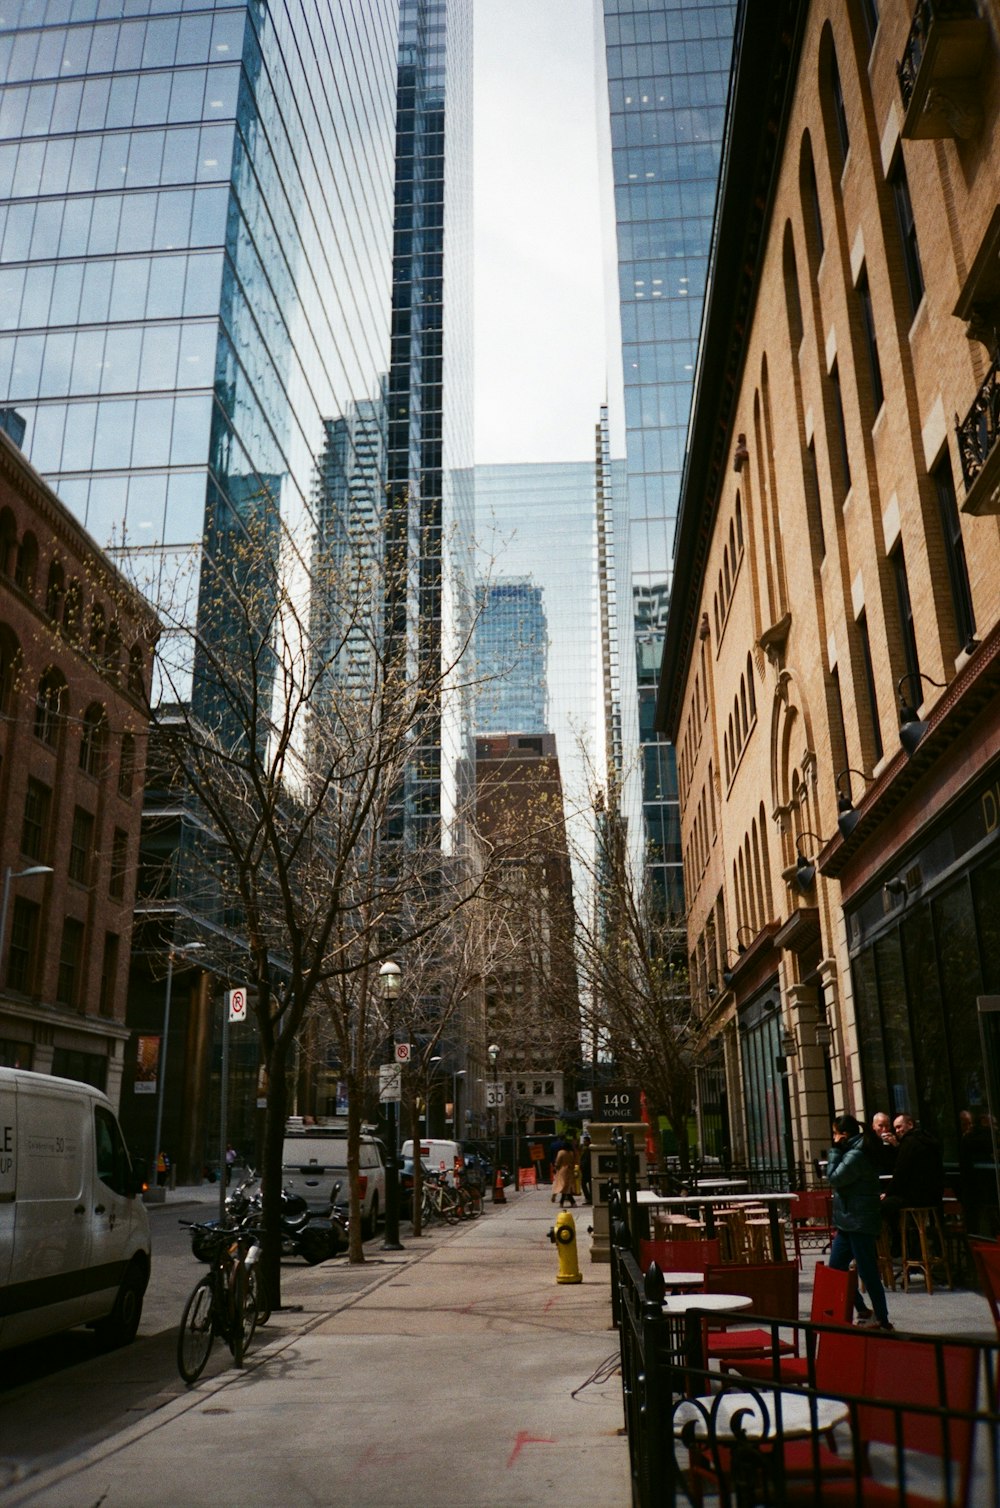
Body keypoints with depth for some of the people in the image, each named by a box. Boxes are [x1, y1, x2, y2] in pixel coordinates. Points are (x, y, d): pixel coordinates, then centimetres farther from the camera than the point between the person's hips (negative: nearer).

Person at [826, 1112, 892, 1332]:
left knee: (867, 1273, -2)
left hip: (860, 1224, -10)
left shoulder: (856, 1155, -18)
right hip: (848, 1222, 10)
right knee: (836, 1268, 13)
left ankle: (882, 1319, 8)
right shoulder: (853, 1152, 14)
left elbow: (833, 1178, -18)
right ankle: (863, 1310, 23)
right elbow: (838, 1179, 19)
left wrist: (835, 1150, -13)